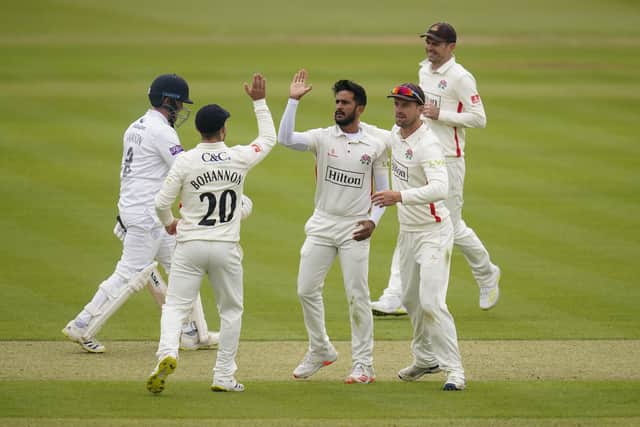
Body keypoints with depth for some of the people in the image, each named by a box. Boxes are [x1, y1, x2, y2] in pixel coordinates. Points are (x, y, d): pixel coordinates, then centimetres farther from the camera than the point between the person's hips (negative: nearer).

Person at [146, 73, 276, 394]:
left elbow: (161, 202, -7)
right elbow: (268, 139, 17)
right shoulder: (240, 158, -3)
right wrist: (259, 102, 24)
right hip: (226, 248, 1)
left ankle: (167, 353, -27)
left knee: (175, 306, 1)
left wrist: (169, 223, 15)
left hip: (190, 247, -1)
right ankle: (224, 376, 13)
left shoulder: (185, 161, -7)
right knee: (231, 310, 16)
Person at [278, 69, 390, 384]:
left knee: (357, 296, -3)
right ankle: (320, 351, 21)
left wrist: (374, 220, -8)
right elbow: (286, 139, -18)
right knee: (307, 290, 2)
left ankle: (363, 364, 4)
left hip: (355, 228, -2)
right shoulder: (323, 138, -1)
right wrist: (293, 100, -22)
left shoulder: (376, 143, 0)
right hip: (321, 225, 2)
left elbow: (383, 188, 7)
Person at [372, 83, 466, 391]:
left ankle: (454, 368, -13)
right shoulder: (395, 134, 3)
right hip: (407, 232, 9)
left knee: (431, 302, -17)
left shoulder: (427, 144, -23)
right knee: (410, 299, 18)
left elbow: (440, 188, -39)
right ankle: (426, 359, 34)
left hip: (434, 232, -9)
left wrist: (400, 196, -49)